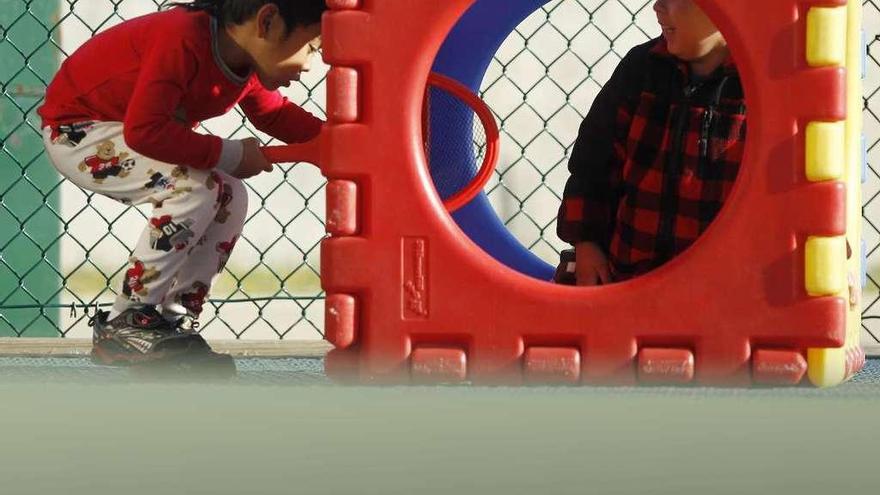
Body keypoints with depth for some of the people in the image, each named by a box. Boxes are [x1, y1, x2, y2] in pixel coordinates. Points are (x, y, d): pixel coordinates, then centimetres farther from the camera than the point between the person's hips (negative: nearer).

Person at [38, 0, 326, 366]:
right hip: (75, 131, -10)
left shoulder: (248, 62, -5)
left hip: (119, 130, 10)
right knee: (196, 186, -26)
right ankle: (125, 326, -18)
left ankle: (167, 322, 1)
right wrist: (230, 155, -29)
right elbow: (145, 131, -39)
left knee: (230, 198, -3)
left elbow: (275, 115, 14)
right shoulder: (184, 40, -33)